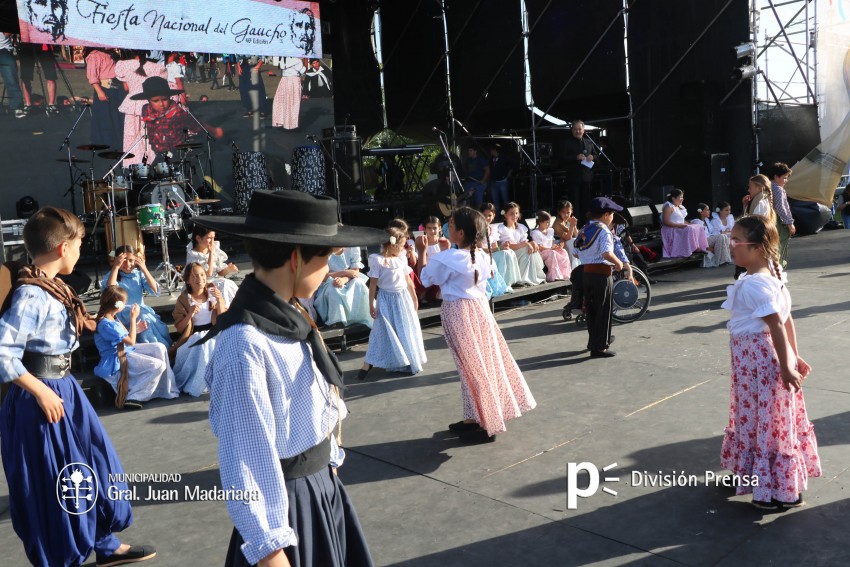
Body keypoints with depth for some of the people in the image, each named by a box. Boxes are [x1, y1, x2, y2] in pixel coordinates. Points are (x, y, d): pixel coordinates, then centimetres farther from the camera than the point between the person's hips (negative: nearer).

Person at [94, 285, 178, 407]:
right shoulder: (106, 324, -25)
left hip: (125, 350, 10)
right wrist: (133, 318, -15)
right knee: (158, 365, -19)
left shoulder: (110, 318, 8)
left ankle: (167, 389, 3)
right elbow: (131, 341, -19)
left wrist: (135, 329, 7)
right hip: (117, 360, -10)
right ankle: (129, 397, -11)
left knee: (159, 348, 1)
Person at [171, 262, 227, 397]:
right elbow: (179, 328, -1)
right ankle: (194, 384, -19)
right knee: (202, 343, -34)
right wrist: (190, 315, -19)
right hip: (194, 337, -2)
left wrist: (219, 301, -13)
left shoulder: (213, 292, 6)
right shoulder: (183, 299, 1)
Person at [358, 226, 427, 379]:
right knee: (384, 331, -4)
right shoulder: (377, 260, -14)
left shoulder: (402, 258, 3)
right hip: (386, 299, -5)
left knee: (406, 330, 11)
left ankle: (408, 362, 26)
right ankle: (367, 365, 5)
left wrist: (414, 298, 16)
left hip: (403, 297, 5)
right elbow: (373, 283, -11)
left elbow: (408, 280, 12)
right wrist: (371, 305, -11)